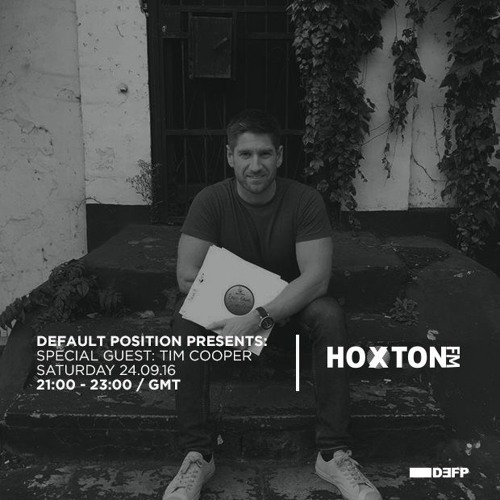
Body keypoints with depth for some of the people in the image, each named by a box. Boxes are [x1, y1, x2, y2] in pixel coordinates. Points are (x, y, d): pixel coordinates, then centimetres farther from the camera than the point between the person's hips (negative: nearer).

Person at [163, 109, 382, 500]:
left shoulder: (305, 200, -16)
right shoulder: (211, 201, -14)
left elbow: (317, 276, -25)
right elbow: (188, 276, -18)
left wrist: (261, 316, -37)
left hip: (289, 302, 0)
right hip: (229, 302, 1)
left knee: (330, 317, -31)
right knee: (185, 320, -29)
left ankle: (333, 454, -23)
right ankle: (197, 456, -21)